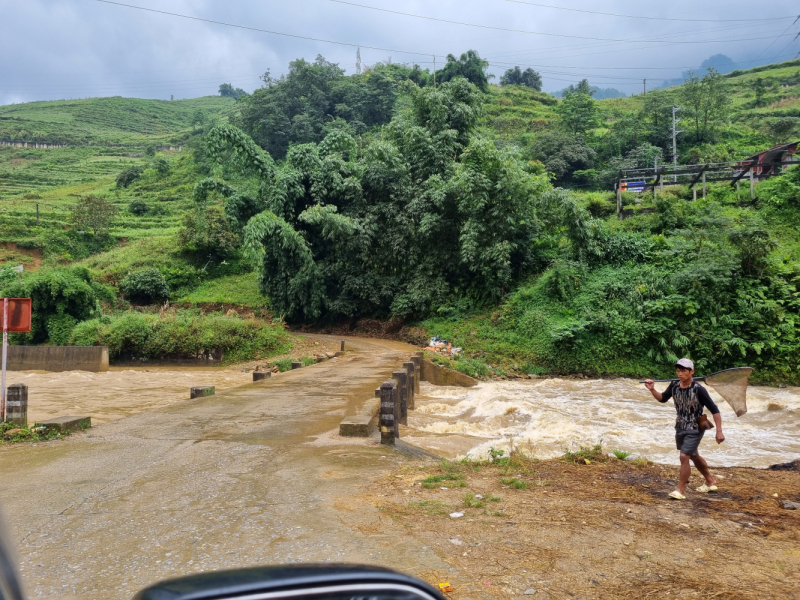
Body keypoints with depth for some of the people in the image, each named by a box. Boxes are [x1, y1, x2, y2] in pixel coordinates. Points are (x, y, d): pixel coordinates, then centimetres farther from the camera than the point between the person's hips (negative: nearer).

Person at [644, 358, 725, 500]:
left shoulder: (699, 390, -24)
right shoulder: (674, 385, -8)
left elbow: (714, 410, -19)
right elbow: (663, 398, 8)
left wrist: (719, 431, -22)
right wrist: (652, 390, -11)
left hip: (694, 429, -7)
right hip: (680, 427, 7)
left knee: (684, 457, -14)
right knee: (694, 456, 23)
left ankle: (681, 490, -1)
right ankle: (710, 481, 45)